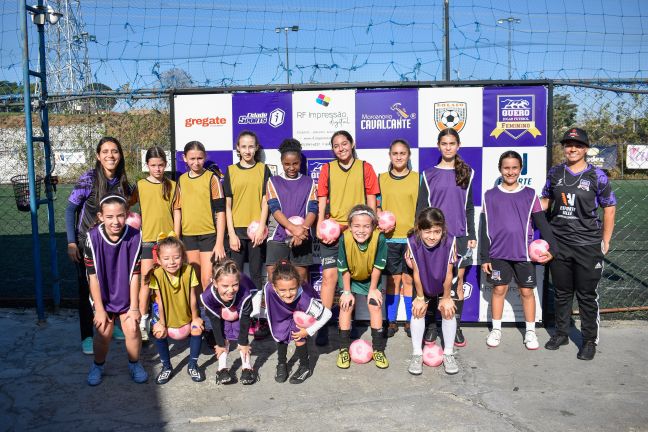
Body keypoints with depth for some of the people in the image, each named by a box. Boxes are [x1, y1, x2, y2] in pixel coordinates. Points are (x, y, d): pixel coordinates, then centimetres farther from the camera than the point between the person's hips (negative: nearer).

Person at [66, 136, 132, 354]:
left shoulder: (122, 181, -3)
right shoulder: (89, 178, -16)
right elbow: (70, 209, -11)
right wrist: (71, 242, -14)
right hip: (86, 241, -4)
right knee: (87, 288, 3)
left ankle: (112, 325, 31)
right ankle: (87, 336, 15)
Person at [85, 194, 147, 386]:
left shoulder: (134, 236, -20)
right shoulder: (93, 237, -22)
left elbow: (134, 275, -14)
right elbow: (93, 276, -15)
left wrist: (134, 307, -9)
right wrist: (99, 309, -12)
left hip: (126, 295, 1)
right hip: (103, 295, 0)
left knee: (132, 328, -7)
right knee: (104, 331, -8)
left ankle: (134, 364, 21)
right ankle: (98, 365, 21)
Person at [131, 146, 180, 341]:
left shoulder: (172, 186, 4)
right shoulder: (140, 185, 2)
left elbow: (176, 213, 6)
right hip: (148, 239, -1)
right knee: (146, 279, -5)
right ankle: (143, 320, 1)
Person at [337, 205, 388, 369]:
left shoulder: (379, 239, -35)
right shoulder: (345, 239, -33)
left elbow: (377, 267, -20)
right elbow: (345, 269, -19)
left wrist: (373, 289, -10)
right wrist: (347, 292, -11)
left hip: (371, 277, 0)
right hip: (350, 277, 0)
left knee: (375, 305, -4)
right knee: (347, 305, -7)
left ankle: (378, 349, 10)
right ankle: (344, 349, 5)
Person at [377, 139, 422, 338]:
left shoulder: (417, 178, 5)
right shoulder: (382, 178, 8)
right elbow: (377, 206, 10)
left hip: (412, 236, -1)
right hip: (389, 236, 1)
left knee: (409, 279, 4)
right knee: (393, 279, 4)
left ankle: (411, 322, 16)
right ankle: (391, 322, 16)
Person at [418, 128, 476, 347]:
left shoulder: (466, 173, 9)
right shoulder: (429, 174, 4)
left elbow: (469, 207, 10)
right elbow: (421, 207, 4)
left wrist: (472, 235, 6)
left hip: (459, 235, 1)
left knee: (458, 282, 4)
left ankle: (456, 327, 14)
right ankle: (431, 325, 13)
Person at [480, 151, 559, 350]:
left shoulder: (530, 195, 3)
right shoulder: (490, 196, 2)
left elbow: (542, 224, 4)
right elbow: (484, 229, 3)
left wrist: (552, 248, -6)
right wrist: (484, 257, 0)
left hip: (524, 253, 0)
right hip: (498, 253, 0)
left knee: (527, 291, 6)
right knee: (499, 290, 5)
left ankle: (530, 331, 19)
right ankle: (496, 330, 19)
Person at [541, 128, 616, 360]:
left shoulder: (597, 176, -4)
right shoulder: (554, 173, 5)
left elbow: (609, 208, 1)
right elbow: (546, 201, 17)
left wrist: (605, 241, -1)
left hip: (588, 245, -3)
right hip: (559, 243, 3)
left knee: (587, 295, 5)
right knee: (561, 292, 15)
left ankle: (590, 340, 19)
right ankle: (561, 333, 31)